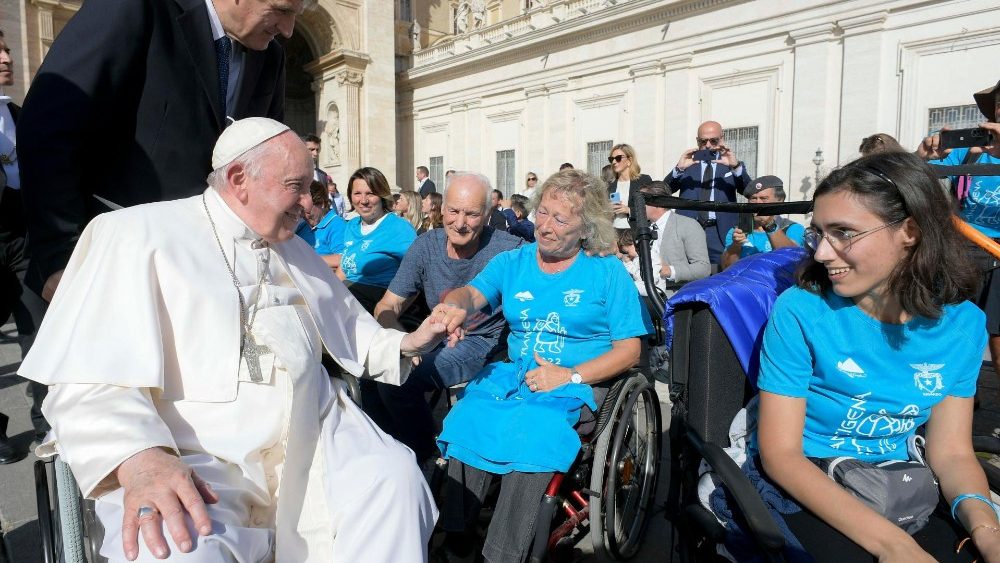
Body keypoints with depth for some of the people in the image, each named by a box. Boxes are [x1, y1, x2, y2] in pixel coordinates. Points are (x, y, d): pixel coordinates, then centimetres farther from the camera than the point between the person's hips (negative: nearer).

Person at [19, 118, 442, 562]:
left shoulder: (295, 250, 19)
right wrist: (138, 459, -30)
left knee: (394, 474, -15)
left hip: (311, 442, 6)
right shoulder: (140, 234, -4)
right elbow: (90, 378, -14)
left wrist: (408, 343, 9)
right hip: (187, 459, -6)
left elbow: (349, 328, 27)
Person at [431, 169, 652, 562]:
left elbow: (629, 350, -1)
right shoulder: (512, 262, 10)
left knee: (532, 436, -31)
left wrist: (570, 375, -15)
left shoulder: (608, 272, 1)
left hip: (580, 383, -3)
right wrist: (456, 305, -33)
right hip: (512, 374, 4)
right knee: (467, 420, -24)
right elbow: (474, 293, -7)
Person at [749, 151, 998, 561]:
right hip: (807, 490, -3)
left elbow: (951, 452, 1)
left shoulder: (962, 322, -2)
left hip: (903, 491, 4)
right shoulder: (799, 311, -15)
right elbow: (780, 453, -16)